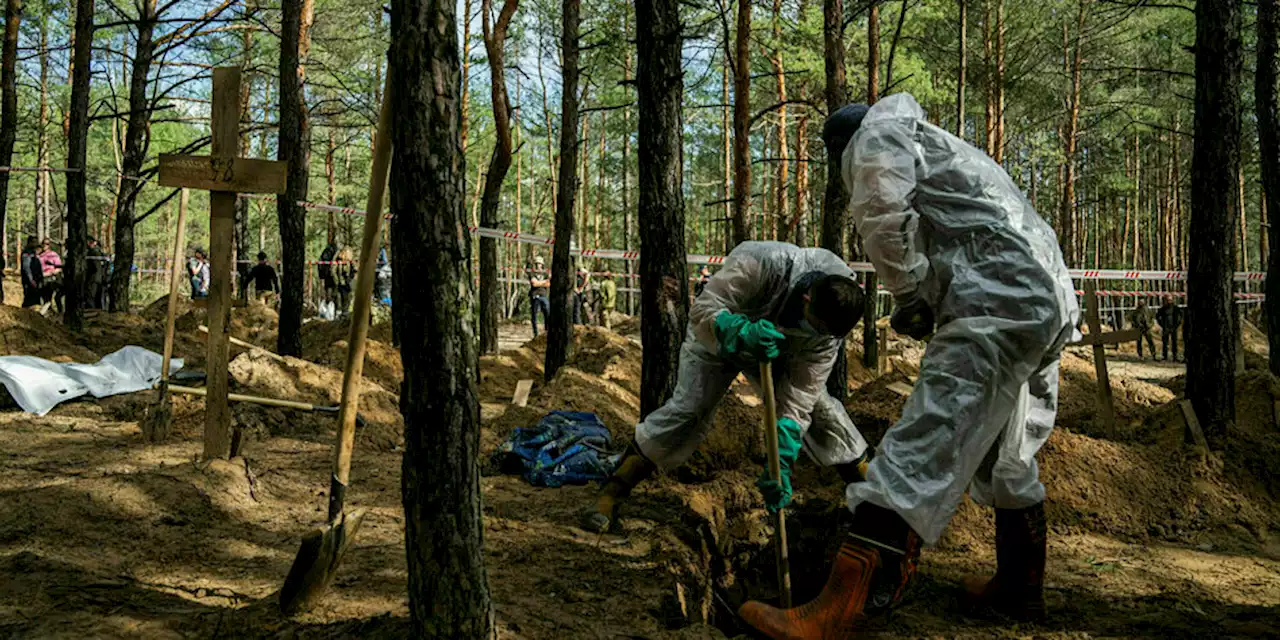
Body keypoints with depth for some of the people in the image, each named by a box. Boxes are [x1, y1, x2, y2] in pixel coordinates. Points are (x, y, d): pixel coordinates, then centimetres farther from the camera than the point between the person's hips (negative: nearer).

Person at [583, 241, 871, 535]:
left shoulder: (829, 322, -29)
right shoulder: (763, 263, -42)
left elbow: (800, 394, -29)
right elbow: (702, 310, -39)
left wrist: (782, 462, -38)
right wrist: (741, 334, -59)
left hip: (777, 346, 4)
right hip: (716, 334, -3)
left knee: (819, 407, -5)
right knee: (689, 407, -18)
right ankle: (610, 496, -13)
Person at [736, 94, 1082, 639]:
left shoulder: (880, 127, 9)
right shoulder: (942, 151, 37)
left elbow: (881, 212, -10)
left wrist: (910, 292, 1)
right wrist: (922, 299, 19)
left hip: (997, 307, -10)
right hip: (1049, 304, 10)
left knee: (918, 456, -19)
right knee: (1007, 460, 22)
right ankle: (1020, 590, 37)